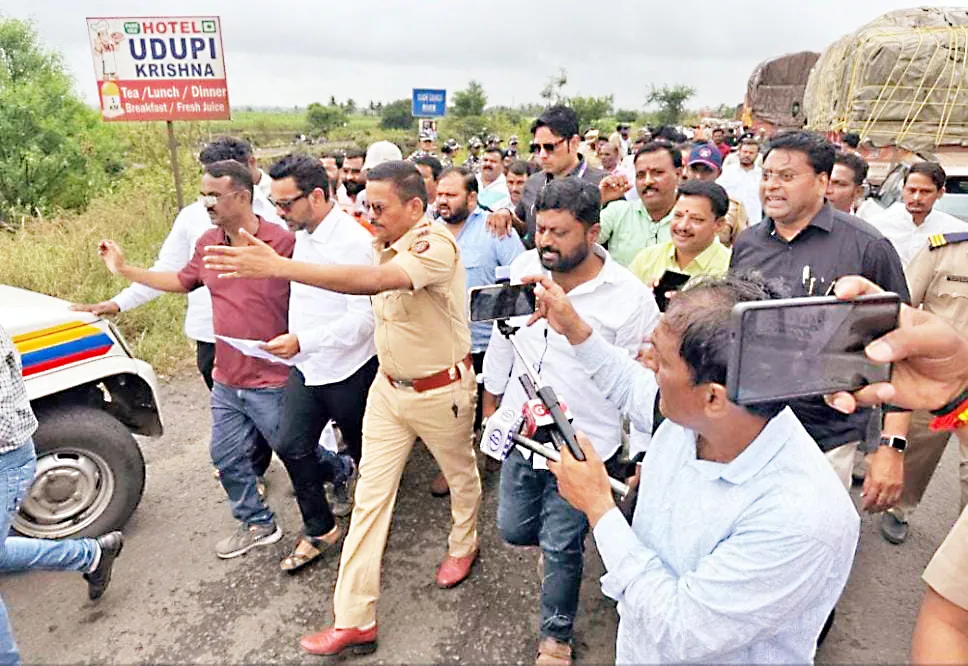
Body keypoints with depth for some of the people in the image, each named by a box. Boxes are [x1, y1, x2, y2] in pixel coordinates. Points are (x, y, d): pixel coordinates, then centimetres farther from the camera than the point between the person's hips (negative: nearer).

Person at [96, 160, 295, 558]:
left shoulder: (283, 242, -19)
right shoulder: (207, 244, 4)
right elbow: (182, 281, 21)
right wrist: (125, 270, 21)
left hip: (273, 383, -7)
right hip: (226, 381, 8)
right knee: (226, 458, 17)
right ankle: (257, 525, 36)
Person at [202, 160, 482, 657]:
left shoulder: (435, 244, -26)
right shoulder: (385, 246, -1)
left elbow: (373, 281, -42)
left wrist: (278, 267, -45)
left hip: (440, 390, -6)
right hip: (388, 387, 7)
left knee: (461, 475, 20)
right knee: (369, 496, 5)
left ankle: (463, 546, 50)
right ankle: (353, 620, 14)